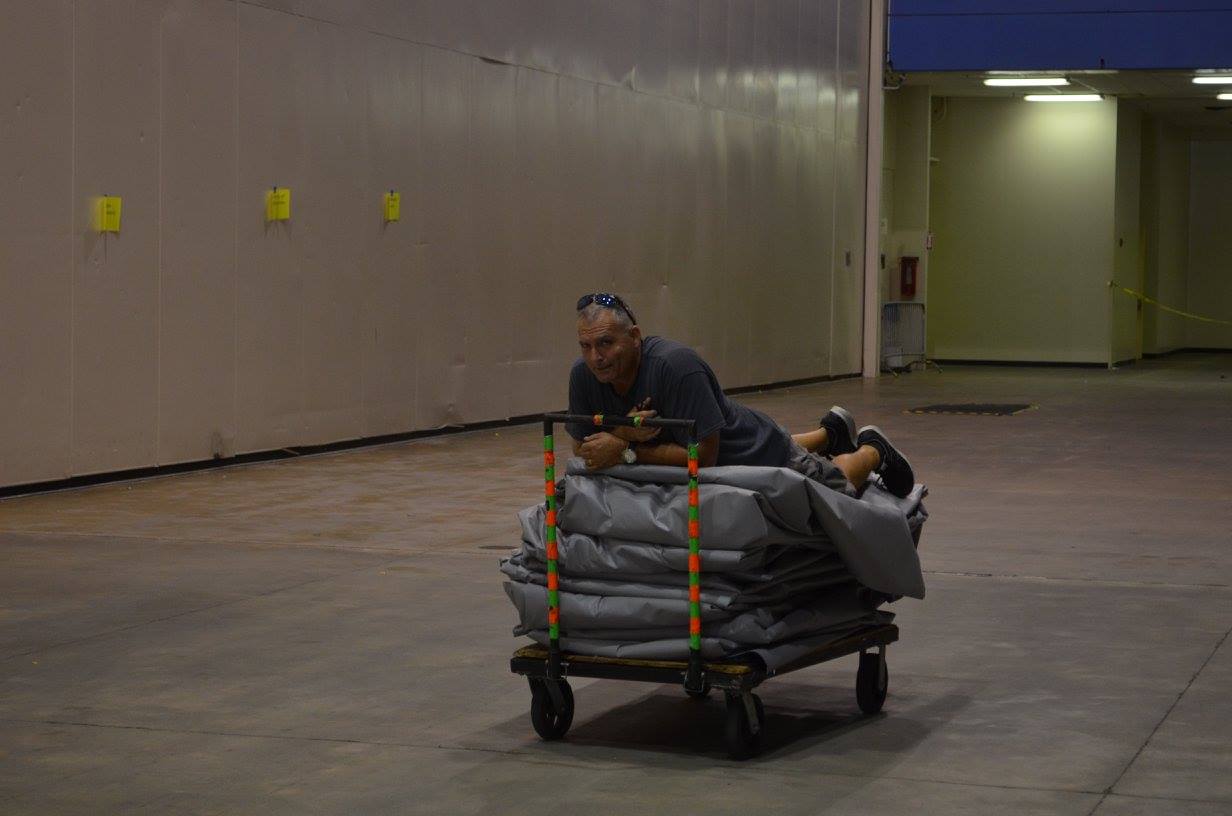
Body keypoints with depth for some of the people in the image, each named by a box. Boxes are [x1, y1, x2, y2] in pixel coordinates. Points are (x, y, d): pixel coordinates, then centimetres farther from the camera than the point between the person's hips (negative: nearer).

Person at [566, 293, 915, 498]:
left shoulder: (676, 365, -42)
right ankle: (830, 432, 60)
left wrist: (625, 451, -43)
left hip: (757, 452, -7)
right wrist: (626, 434, -36)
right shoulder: (583, 375, -24)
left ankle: (872, 451, 47)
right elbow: (583, 448, -16)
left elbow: (703, 453, -40)